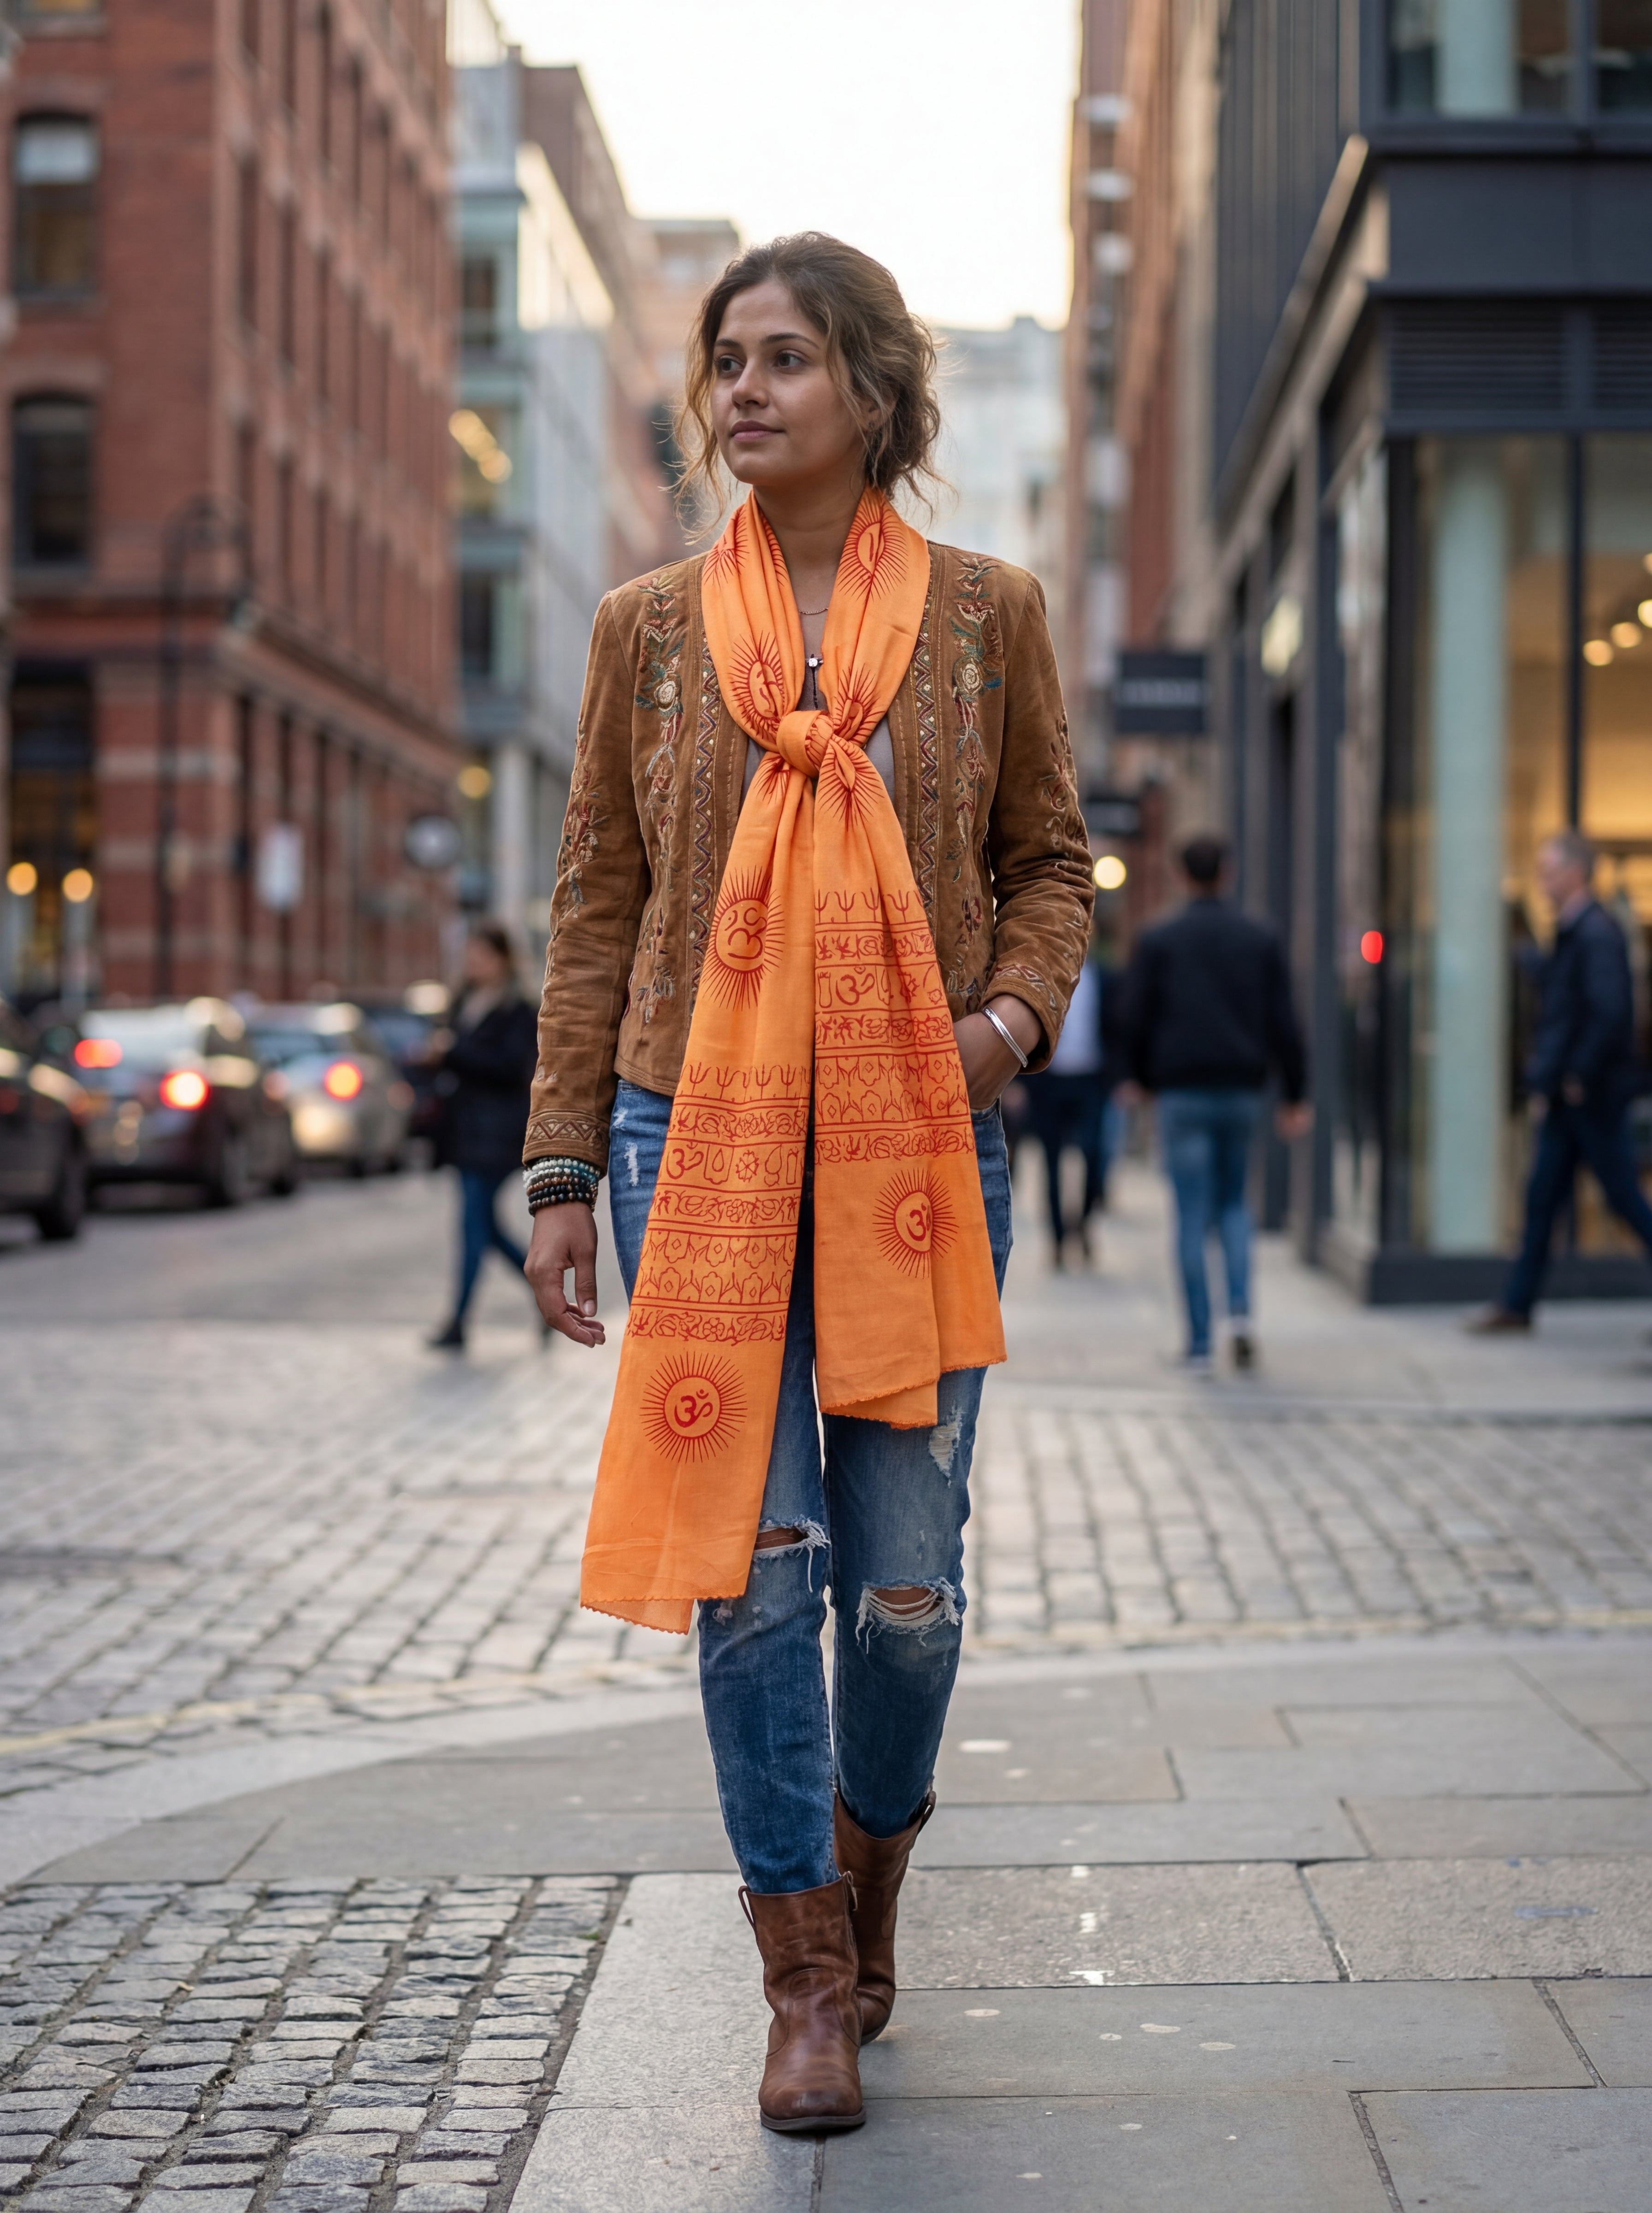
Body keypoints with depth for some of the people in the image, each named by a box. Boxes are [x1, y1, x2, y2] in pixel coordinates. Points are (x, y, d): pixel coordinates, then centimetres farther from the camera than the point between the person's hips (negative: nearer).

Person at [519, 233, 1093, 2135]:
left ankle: (868, 1872, 29)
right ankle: (806, 1976, 8)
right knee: (751, 1549, -5)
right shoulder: (649, 627, 8)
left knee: (906, 1575, 0)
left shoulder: (986, 614, 7)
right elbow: (596, 903, 9)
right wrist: (562, 1169, 4)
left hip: (919, 1140, 0)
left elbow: (1050, 859, 13)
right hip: (697, 1125, 0)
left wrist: (1016, 1010, -8)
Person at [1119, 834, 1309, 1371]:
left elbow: (1137, 1019, -1)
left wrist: (1142, 1079, 16)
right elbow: (1282, 1021, 4)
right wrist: (1295, 1096, 9)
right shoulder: (1260, 940, 5)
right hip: (1242, 1090, 2)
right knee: (1234, 1201, 19)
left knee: (1192, 1217, 1)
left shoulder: (1157, 941, 0)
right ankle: (1240, 1311, -2)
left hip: (1182, 1091, -2)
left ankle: (1199, 1343, 0)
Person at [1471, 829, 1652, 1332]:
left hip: (1595, 1098, -9)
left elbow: (1610, 1014, -25)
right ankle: (1517, 1304, 11)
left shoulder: (1597, 935, -16)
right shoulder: (1569, 932, 14)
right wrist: (1543, 1081, 14)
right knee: (1542, 1197, 8)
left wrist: (1580, 1077, -18)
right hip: (1567, 1100, 9)